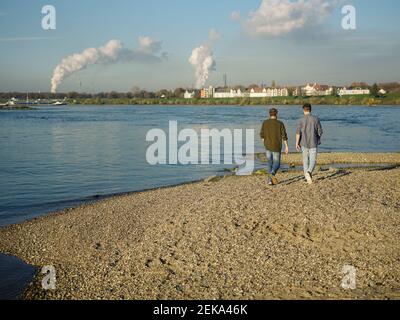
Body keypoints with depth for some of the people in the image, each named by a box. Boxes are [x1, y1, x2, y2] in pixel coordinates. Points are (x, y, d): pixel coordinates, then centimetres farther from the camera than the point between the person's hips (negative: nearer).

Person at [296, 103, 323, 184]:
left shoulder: (301, 120, -6)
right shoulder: (316, 119, -3)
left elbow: (298, 133, -11)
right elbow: (320, 132, 1)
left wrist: (297, 143, -4)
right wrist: (319, 139, 19)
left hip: (304, 143, 0)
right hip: (313, 143, 0)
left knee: (305, 160, 14)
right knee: (313, 160, 2)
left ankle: (308, 177, 14)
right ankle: (309, 172, -26)